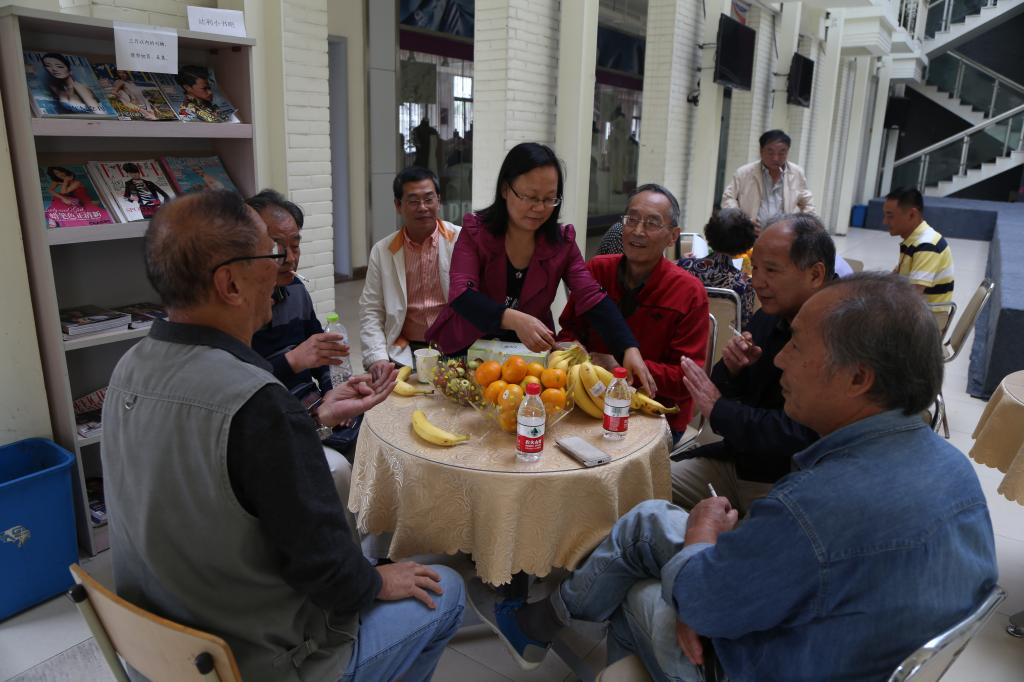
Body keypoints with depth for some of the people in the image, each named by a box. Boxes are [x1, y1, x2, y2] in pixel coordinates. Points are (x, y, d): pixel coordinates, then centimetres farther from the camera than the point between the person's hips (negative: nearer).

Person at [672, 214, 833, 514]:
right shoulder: (767, 318, 5)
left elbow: (802, 436, -27)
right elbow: (728, 393, 14)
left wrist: (719, 410, -18)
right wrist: (732, 368, -10)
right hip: (737, 460, 7)